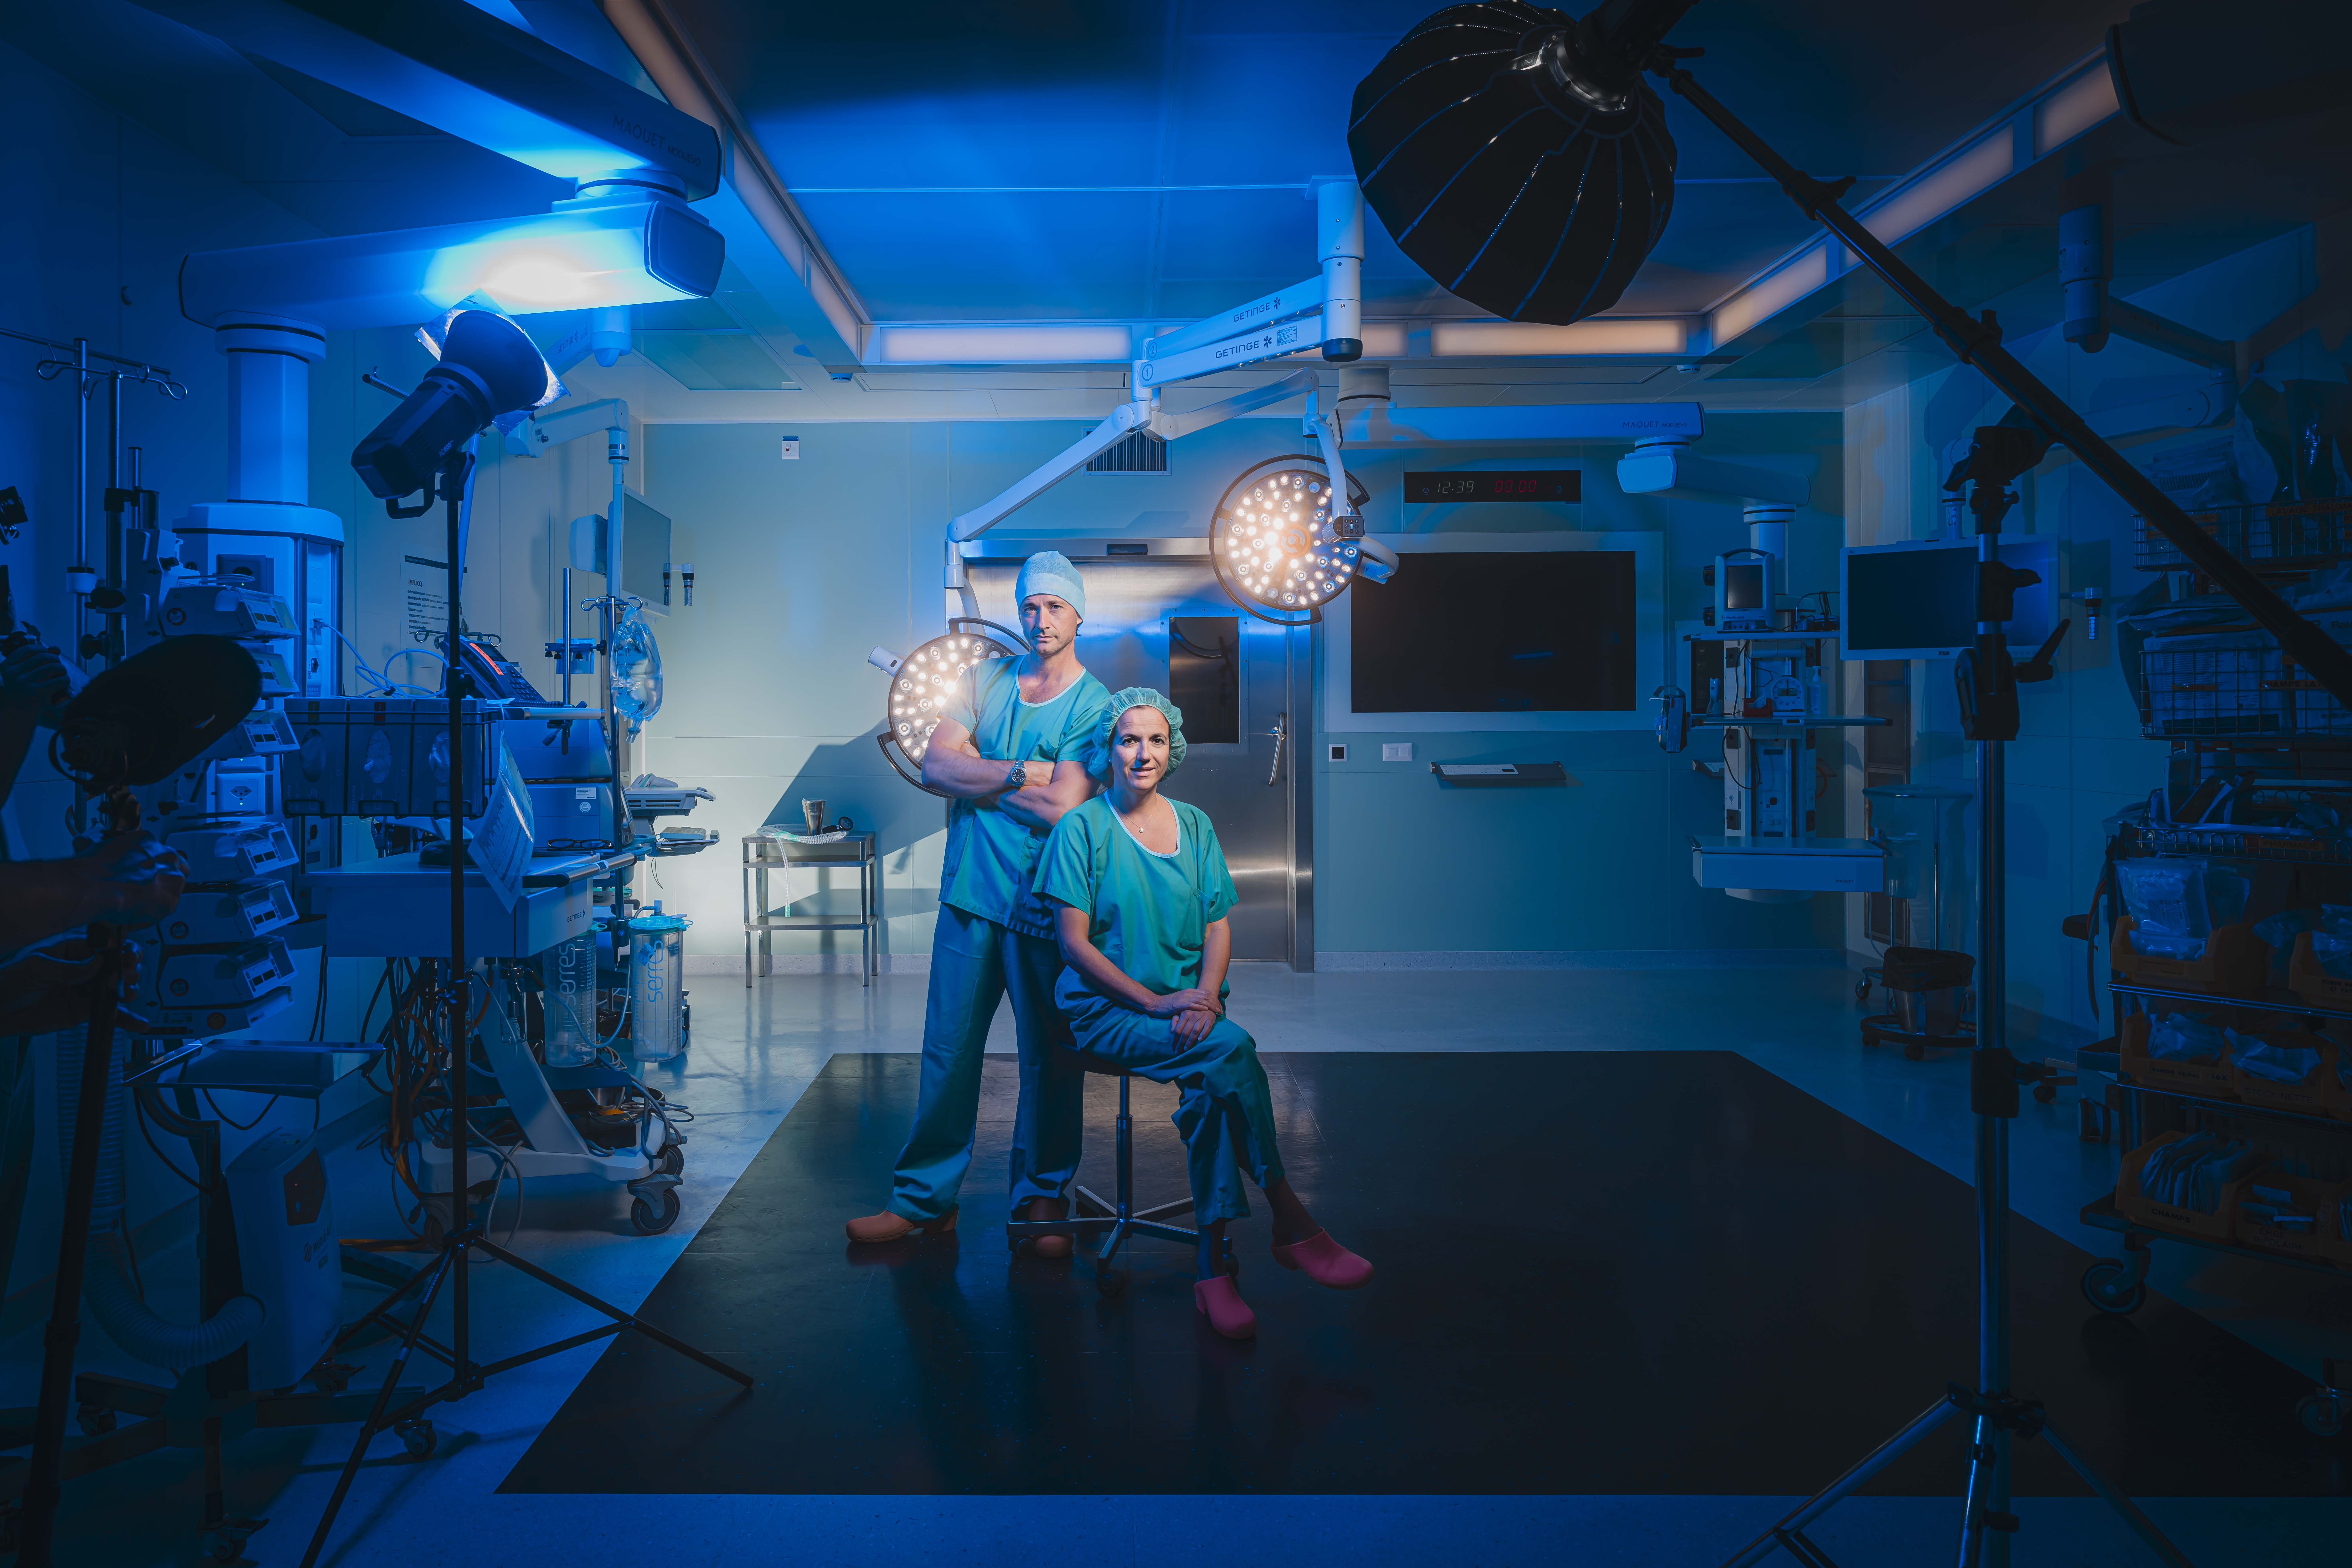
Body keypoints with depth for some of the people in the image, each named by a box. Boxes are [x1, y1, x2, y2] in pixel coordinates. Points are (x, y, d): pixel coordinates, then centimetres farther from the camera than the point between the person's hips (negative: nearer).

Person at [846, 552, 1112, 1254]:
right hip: (970, 891, 3)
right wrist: (1023, 773, -11)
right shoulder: (985, 679, 9)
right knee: (947, 1050, 7)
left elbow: (1061, 808, -16)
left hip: (1046, 904, -3)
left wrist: (977, 776, -7)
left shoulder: (1095, 707, -4)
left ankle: (1042, 1197, 22)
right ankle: (925, 1199, 18)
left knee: (1050, 1057, 7)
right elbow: (936, 765, -3)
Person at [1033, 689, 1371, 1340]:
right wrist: (1154, 1003, -16)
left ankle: (1213, 1263, -23)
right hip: (1106, 1011, -3)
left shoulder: (1194, 825, 12)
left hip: (1189, 1007, 4)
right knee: (1229, 1048, -30)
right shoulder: (1083, 828, -2)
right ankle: (1290, 1224, -20)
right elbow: (1075, 941, -7)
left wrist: (1204, 997, -12)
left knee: (1210, 1082, -31)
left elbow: (1218, 927, 8)